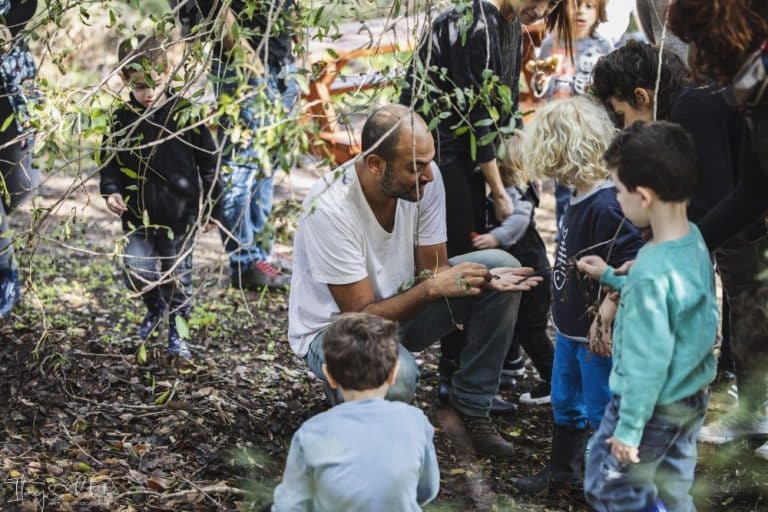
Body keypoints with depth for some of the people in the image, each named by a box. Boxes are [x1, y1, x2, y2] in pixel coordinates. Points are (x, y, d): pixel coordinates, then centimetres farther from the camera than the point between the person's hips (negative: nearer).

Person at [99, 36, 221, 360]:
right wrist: (111, 190, -8)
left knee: (178, 275, 8)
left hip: (180, 214, -2)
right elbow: (109, 160, 8)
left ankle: (177, 333, 26)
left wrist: (209, 201, 2)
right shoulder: (122, 118, -1)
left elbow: (208, 161, 0)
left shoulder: (186, 114, -7)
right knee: (137, 274, -4)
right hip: (138, 214, 2)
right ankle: (155, 308, 30)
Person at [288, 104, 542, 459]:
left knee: (501, 264, -10)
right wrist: (432, 287, -40)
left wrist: (481, 280, -27)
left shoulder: (425, 178, -15)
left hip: (400, 303, 7)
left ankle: (470, 408, -1)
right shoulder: (330, 209, -32)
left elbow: (433, 268, -6)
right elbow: (362, 318, -28)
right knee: (396, 375, -39)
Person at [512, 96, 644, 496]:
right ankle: (562, 469, 42)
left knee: (602, 410, 5)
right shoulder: (579, 199, 3)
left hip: (596, 333, -10)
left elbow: (631, 266, -29)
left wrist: (604, 318, -26)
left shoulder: (606, 206, -27)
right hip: (569, 327, 10)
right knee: (565, 401, 24)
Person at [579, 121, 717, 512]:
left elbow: (648, 361, -25)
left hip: (655, 407, -8)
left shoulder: (651, 271, -30)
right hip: (693, 395, 8)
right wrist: (609, 277, 19)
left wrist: (629, 429, -17)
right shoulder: (695, 241, -5)